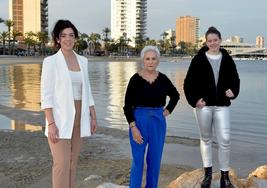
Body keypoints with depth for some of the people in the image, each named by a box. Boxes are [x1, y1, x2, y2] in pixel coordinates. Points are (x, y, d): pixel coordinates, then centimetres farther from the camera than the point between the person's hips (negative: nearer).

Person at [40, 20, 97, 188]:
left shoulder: (83, 61, 10)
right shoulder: (50, 61, -7)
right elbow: (46, 95, -11)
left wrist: (93, 117, 10)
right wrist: (51, 123, -17)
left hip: (79, 117, 5)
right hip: (60, 118, -5)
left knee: (73, 162, 11)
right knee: (62, 164, -5)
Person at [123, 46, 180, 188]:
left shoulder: (162, 79, 1)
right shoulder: (136, 79, -8)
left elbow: (175, 95, 20)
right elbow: (127, 106, -7)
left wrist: (168, 110, 7)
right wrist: (133, 127, -14)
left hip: (158, 122, 3)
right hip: (139, 121, -3)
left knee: (155, 160, 11)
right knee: (137, 161, 1)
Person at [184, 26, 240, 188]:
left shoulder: (227, 60, 4)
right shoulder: (199, 59, -2)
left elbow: (235, 79, 12)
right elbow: (189, 82, -2)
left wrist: (233, 92, -8)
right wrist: (194, 100, -11)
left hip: (222, 106, 1)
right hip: (203, 105, -1)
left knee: (225, 140, -2)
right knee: (206, 138, 11)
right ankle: (208, 173, 24)